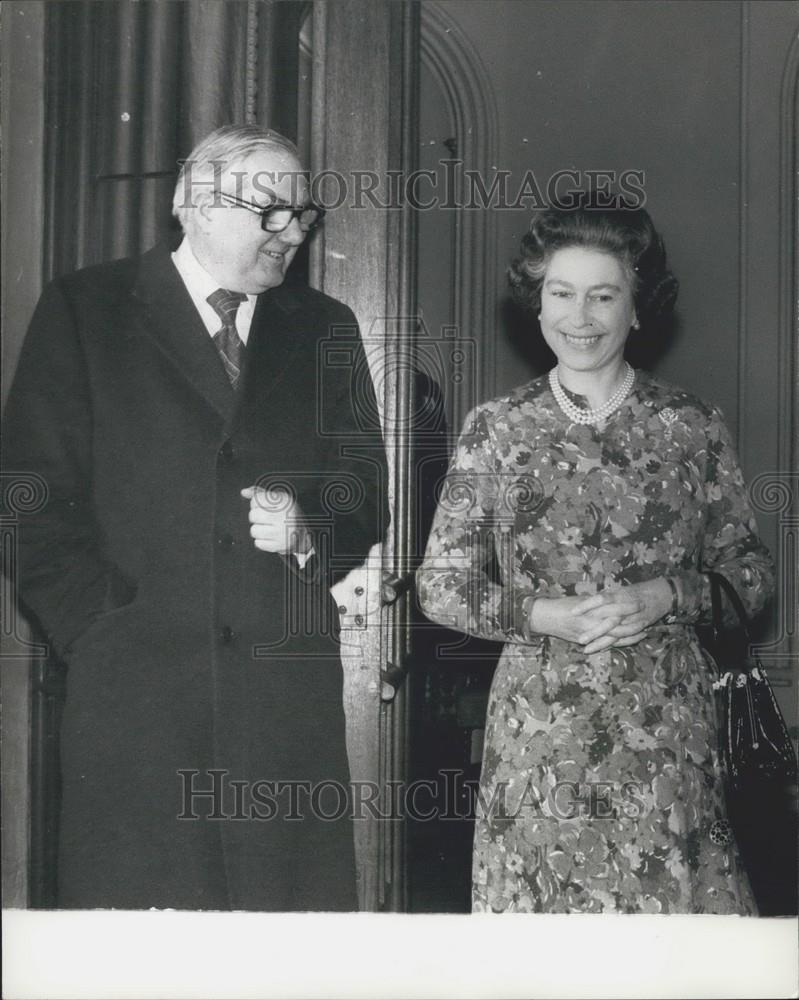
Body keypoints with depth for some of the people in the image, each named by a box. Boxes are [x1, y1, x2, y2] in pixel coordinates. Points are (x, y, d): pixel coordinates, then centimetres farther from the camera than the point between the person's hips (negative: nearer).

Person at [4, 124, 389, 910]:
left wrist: (308, 531, -5)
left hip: (288, 689, 3)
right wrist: (95, 629, -7)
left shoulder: (325, 329, 16)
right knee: (136, 912, -1)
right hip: (133, 683, -2)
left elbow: (365, 495, 16)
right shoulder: (84, 309, 6)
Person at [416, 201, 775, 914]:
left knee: (669, 895, 2)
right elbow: (440, 585, 3)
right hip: (538, 728, 0)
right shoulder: (494, 430, 3)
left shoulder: (694, 428, 3)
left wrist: (665, 596, -12)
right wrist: (542, 614, -12)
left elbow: (751, 571, 6)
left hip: (666, 728, 0)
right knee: (536, 900, 5)